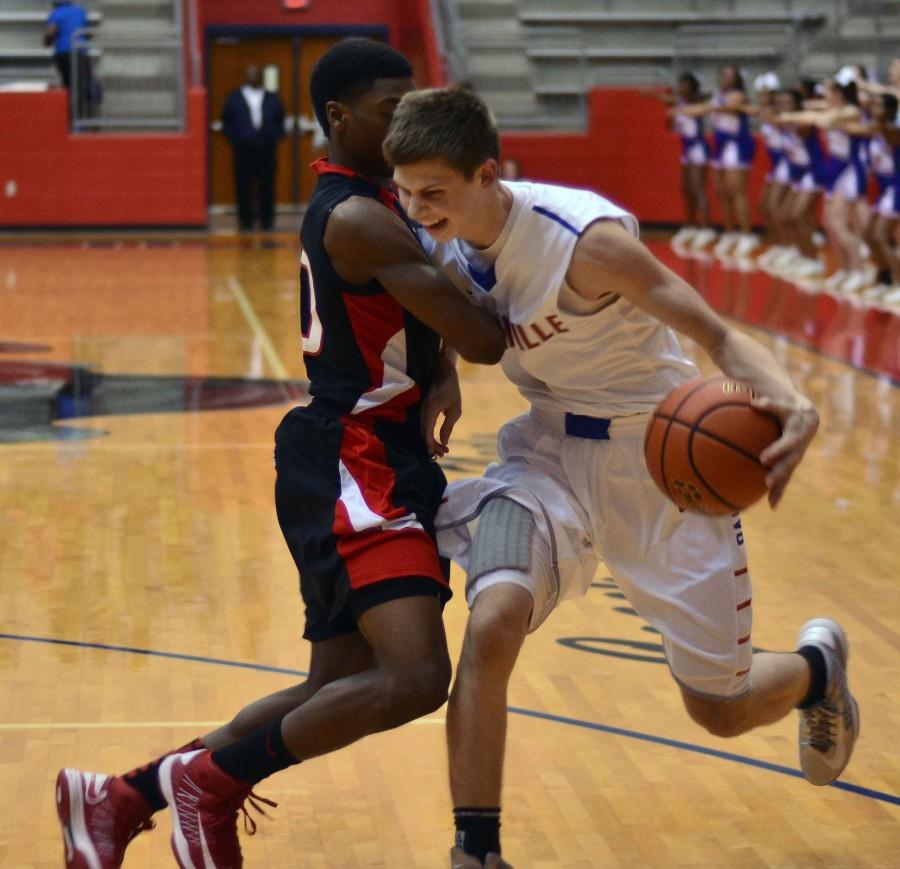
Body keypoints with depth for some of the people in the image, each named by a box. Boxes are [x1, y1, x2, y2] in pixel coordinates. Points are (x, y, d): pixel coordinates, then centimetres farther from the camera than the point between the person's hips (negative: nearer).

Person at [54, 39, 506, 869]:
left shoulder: (377, 201, 15)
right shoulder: (359, 219, -16)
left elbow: (433, 316, 21)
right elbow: (482, 338, -21)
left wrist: (441, 379, 0)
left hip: (372, 463, 10)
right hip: (353, 465, -10)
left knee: (336, 692, 14)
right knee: (414, 679, -22)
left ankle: (122, 798, 21)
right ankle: (211, 782, -4)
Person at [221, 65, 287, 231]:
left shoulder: (272, 99, 15)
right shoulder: (234, 98, 11)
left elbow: (280, 122, 14)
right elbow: (227, 123, 9)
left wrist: (275, 138, -2)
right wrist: (235, 139, -4)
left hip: (267, 151, 1)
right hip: (243, 152, -1)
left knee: (267, 188, -2)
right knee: (243, 188, -2)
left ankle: (266, 221, 3)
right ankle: (246, 221, 4)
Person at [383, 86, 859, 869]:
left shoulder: (583, 238, -29)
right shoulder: (443, 241, -10)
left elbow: (719, 335, -31)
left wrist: (792, 405, -49)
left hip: (658, 453, -4)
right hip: (551, 449, 4)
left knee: (720, 709, 7)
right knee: (491, 626, -25)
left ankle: (817, 667, 44)